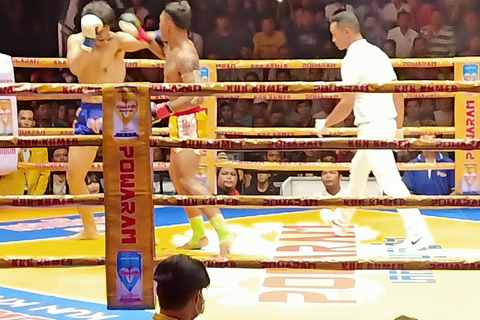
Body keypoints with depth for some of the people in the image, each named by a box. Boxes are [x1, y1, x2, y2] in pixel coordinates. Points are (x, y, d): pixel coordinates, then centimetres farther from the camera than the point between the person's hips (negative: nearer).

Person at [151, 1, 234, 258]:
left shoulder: (185, 56, -22)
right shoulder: (172, 48, 8)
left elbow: (194, 95, -32)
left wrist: (164, 109, -34)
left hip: (189, 120, -11)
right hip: (180, 121, 11)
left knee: (188, 180, -17)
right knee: (176, 175, 18)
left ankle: (224, 232, -21)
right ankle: (198, 235, 24)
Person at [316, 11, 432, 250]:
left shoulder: (352, 59, -14)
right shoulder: (376, 52, 13)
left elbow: (347, 104, -18)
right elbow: (398, 91, 14)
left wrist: (324, 124, -4)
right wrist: (399, 127, 19)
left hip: (373, 126, -10)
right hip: (387, 123, 10)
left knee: (390, 180, -10)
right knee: (358, 171, 24)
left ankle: (418, 233, -13)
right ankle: (342, 221, 39)